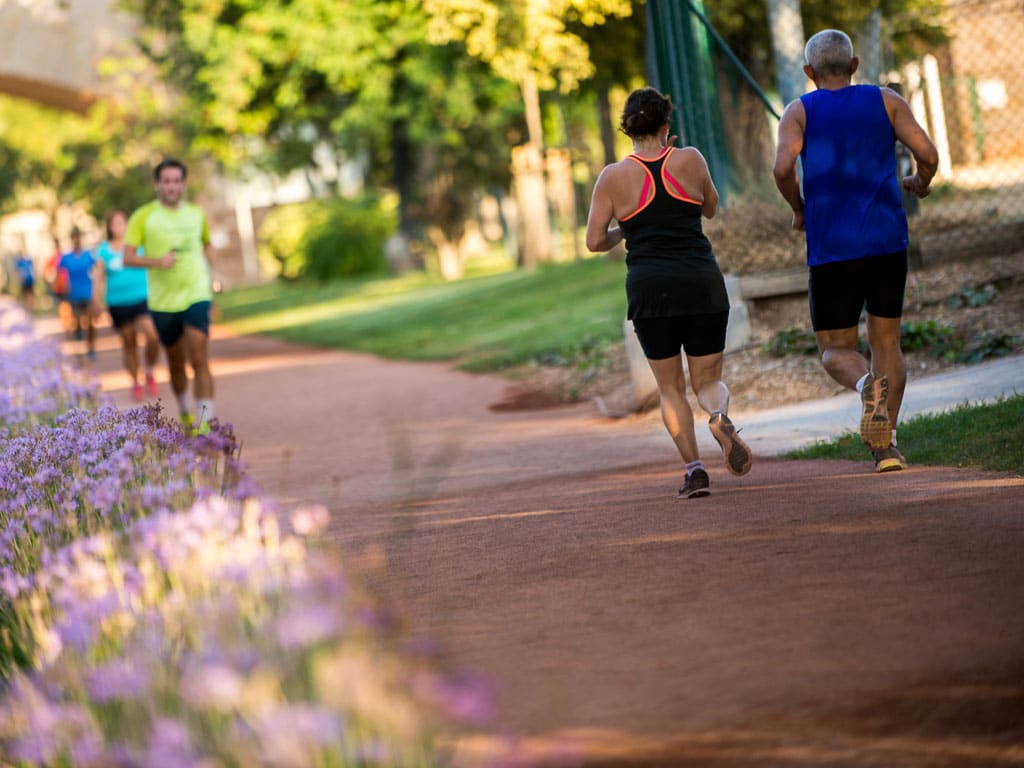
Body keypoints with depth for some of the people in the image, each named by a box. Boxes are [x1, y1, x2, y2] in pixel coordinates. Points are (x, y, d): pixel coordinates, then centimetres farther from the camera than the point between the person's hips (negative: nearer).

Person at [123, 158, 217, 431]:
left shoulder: (197, 214, 9)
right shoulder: (143, 217, -2)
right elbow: (128, 258, -9)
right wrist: (156, 261, -25)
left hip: (196, 297, 0)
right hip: (162, 302, 0)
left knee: (200, 361, -14)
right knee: (176, 362, 12)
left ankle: (204, 421, -18)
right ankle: (184, 412, 35)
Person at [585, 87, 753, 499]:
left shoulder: (614, 176, -1)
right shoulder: (690, 160, 2)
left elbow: (594, 241, 0)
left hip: (649, 288, -1)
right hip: (702, 283, 1)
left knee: (670, 388, 14)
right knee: (708, 380, 12)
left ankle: (694, 467, -2)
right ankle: (719, 415, -22)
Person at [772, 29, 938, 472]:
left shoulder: (800, 112, 4)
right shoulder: (886, 101, 7)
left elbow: (783, 168, -13)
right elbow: (928, 154, -4)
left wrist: (798, 210, 6)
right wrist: (921, 184, 18)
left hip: (831, 249, -1)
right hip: (888, 242, 2)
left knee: (836, 351, 8)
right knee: (886, 341, 15)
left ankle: (867, 384, -26)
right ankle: (885, 443, 3)